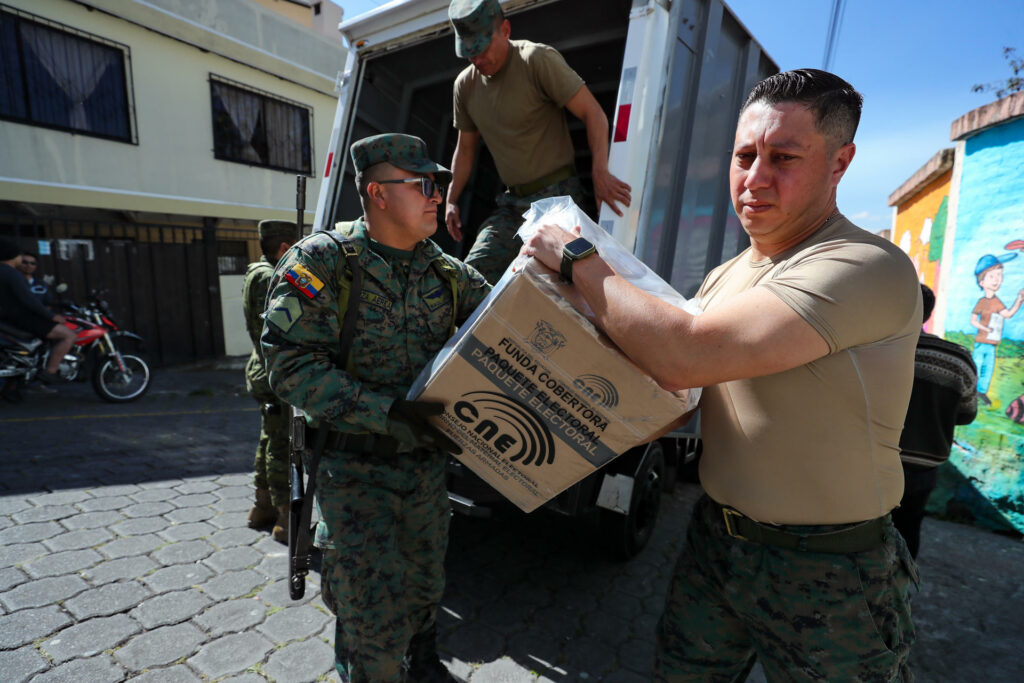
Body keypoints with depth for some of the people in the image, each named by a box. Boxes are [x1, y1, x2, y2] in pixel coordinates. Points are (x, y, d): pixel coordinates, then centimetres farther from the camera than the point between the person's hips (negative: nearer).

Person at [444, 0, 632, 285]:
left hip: (557, 195, -6)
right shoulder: (465, 84, 10)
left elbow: (593, 114, -13)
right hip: (513, 203, 6)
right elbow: (465, 147, 21)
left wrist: (600, 172, -27)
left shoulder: (538, 59, -9)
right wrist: (451, 200, 13)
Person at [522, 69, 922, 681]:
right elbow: (681, 379, 14)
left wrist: (577, 260, -22)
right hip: (714, 538, 7)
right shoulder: (725, 277, 4)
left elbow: (681, 355, -35)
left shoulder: (868, 268, -24)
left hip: (827, 576, -6)